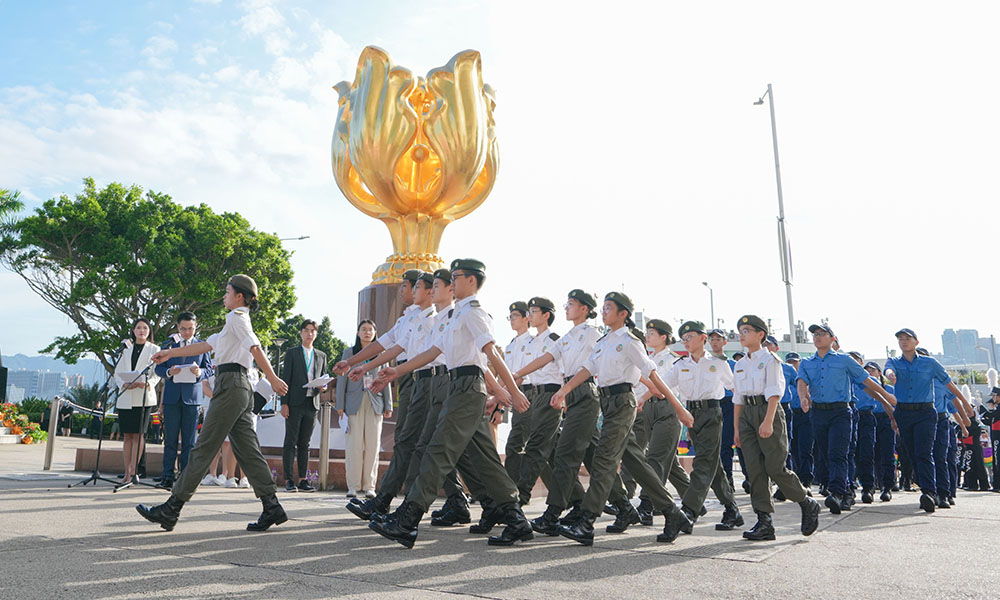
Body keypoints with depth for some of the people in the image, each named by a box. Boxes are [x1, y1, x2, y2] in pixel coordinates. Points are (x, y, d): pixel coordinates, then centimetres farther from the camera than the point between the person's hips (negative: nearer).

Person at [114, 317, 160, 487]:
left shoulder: (154, 349, 8)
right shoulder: (127, 349, 18)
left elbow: (157, 373, 1)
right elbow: (117, 371, 12)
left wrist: (147, 384, -19)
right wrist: (125, 384, -8)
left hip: (144, 396, -3)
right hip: (125, 396, 3)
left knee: (138, 433, -9)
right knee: (127, 435, 3)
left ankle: (132, 472, -9)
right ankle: (127, 473, 6)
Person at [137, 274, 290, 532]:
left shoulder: (236, 317, -4)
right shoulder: (237, 322, 26)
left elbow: (255, 348, -16)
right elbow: (206, 345, 30)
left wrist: (272, 379, -23)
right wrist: (170, 353, 32)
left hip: (231, 384, -10)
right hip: (242, 387, 10)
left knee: (204, 448, -5)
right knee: (247, 450, 4)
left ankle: (171, 509, 2)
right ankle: (272, 508, 1)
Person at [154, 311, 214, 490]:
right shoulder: (168, 344, 12)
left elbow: (209, 369, 6)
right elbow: (158, 368, 9)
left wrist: (199, 372, -16)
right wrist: (169, 372, -13)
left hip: (192, 396, -1)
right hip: (172, 396, 1)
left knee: (189, 441, 1)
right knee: (170, 439, 1)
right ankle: (167, 477, 6)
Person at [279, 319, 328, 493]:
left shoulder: (321, 355, 16)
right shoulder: (292, 353, 5)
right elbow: (285, 379, 0)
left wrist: (323, 387, -5)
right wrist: (284, 403, -8)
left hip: (312, 403, 4)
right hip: (295, 403, -3)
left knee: (304, 443, 7)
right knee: (290, 441, -4)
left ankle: (303, 479, 9)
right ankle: (289, 480, -2)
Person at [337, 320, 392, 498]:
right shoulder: (349, 352, 9)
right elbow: (342, 379, 7)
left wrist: (388, 405, 7)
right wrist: (340, 405, 0)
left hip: (375, 403, 1)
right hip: (355, 401, -1)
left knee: (373, 445, -1)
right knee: (355, 444, -4)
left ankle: (369, 486, 6)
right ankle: (353, 486, 3)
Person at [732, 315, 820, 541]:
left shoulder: (769, 359, -2)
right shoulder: (739, 365, 16)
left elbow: (773, 393, -11)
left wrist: (768, 421, -22)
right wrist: (737, 428, 13)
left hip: (766, 410, -6)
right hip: (746, 414, 6)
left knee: (775, 467, -7)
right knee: (754, 469, 0)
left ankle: (808, 505, 17)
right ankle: (764, 522, 3)